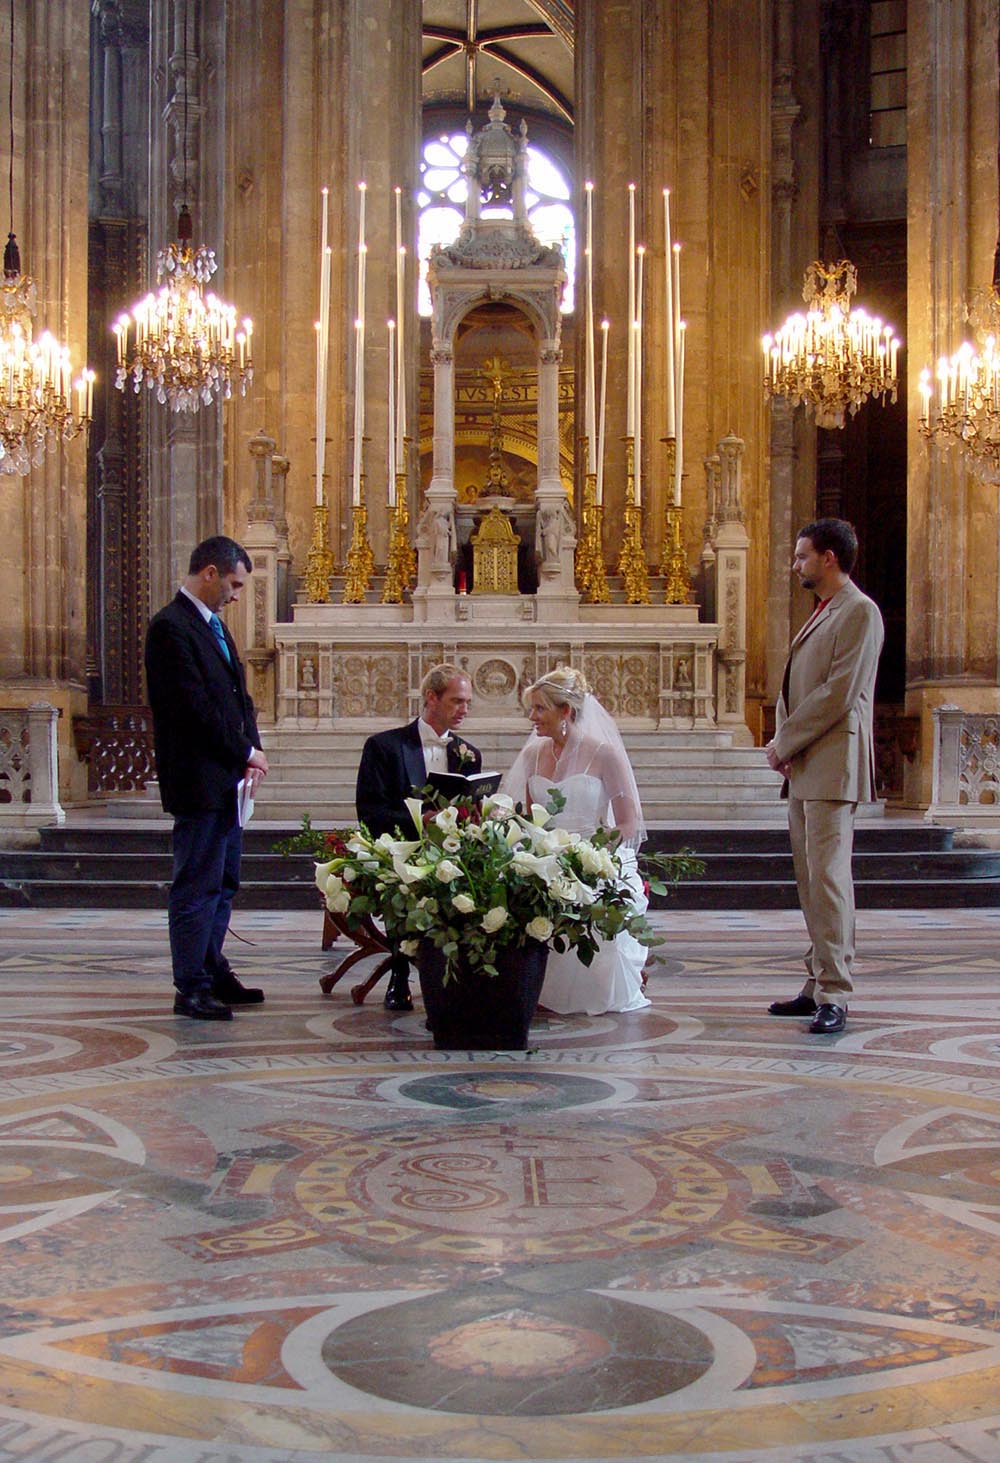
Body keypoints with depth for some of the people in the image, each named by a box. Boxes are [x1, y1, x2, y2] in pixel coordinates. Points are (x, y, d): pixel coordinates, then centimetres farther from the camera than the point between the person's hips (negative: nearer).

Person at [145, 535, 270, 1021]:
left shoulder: (213, 625, 17)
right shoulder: (171, 627, -14)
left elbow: (238, 694, 17)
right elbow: (196, 707, -20)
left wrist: (250, 750, 1)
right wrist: (246, 751, -12)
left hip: (225, 779, 10)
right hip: (198, 779, -10)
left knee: (223, 883, 15)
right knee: (197, 886, -4)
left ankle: (213, 973, 25)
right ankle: (191, 988, 2)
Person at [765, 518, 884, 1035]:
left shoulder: (859, 612, -8)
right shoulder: (820, 614, 21)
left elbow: (839, 692, -16)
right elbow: (792, 689, 21)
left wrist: (785, 742, -11)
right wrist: (782, 743, 4)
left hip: (833, 762, -9)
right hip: (804, 766, 9)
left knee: (828, 875, -12)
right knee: (809, 877, 10)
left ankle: (834, 996, -11)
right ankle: (818, 984, 15)